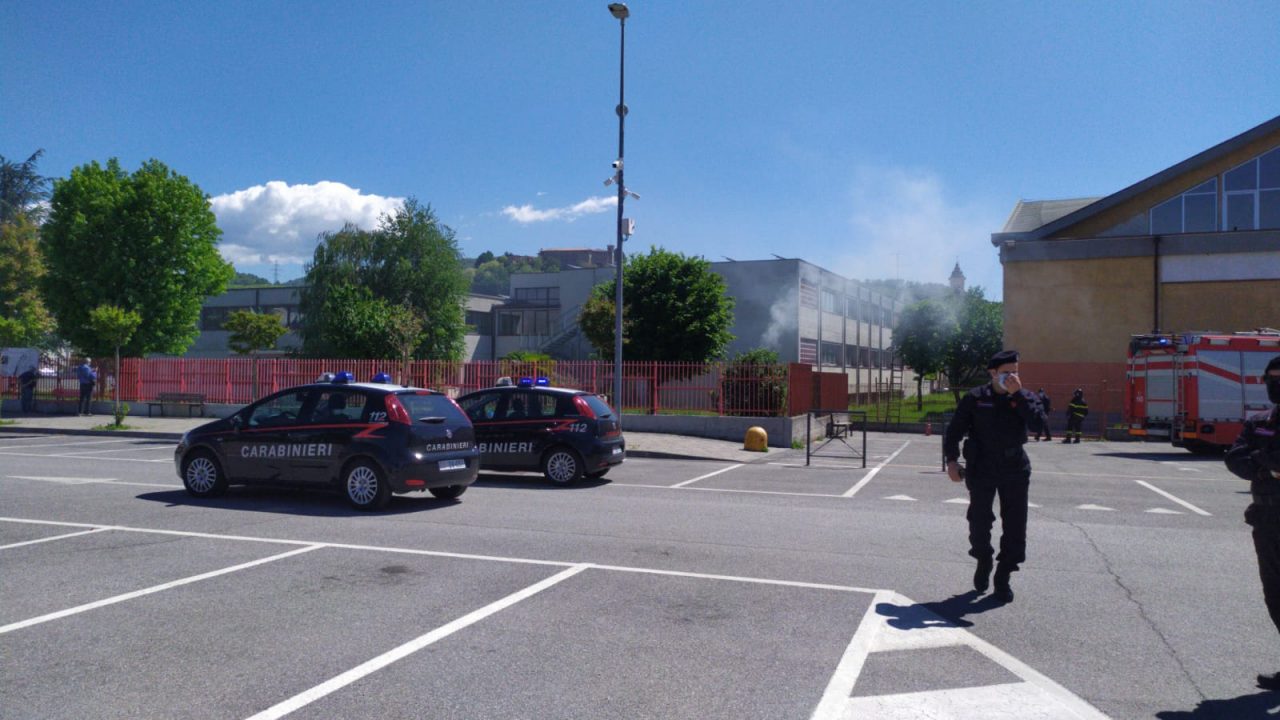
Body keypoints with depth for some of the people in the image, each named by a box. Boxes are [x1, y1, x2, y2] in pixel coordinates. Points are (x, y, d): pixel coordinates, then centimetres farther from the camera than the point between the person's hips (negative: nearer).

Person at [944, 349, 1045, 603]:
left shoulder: (1024, 397, 2)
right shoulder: (975, 398, -1)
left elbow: (1038, 423, -17)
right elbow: (954, 430, 1)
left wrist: (1018, 393, -20)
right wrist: (952, 460, -8)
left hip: (1015, 470, 1)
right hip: (982, 469, -1)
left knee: (1015, 525, 2)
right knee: (979, 522, 5)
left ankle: (1003, 577, 15)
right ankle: (983, 561, 32)